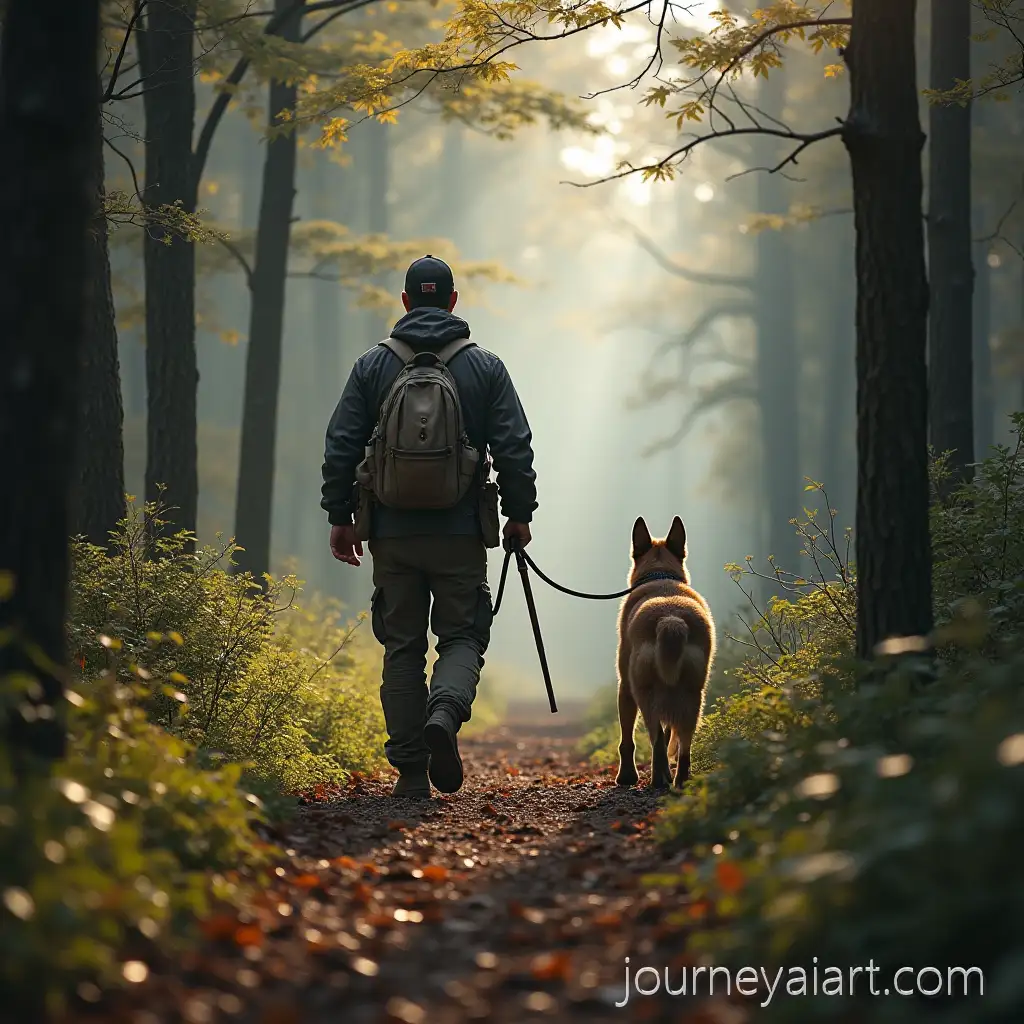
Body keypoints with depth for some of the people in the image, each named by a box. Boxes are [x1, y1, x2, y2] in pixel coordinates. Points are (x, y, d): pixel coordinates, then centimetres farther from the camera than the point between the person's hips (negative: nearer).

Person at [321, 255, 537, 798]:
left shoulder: (372, 365, 4)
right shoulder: (485, 366, 2)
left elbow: (341, 447, 2)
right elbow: (515, 448, -1)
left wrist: (340, 517, 9)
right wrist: (519, 514, 9)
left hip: (392, 531, 1)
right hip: (460, 532, -1)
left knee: (402, 648, 8)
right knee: (462, 637, 8)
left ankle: (410, 771, 5)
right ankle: (445, 714, -22)